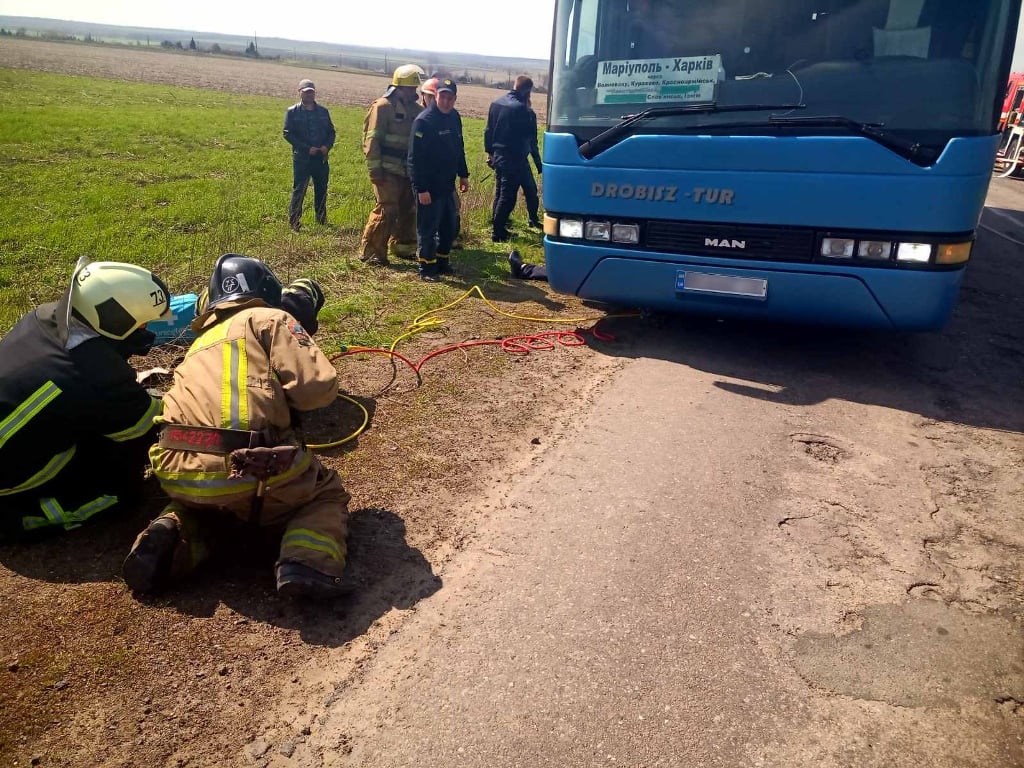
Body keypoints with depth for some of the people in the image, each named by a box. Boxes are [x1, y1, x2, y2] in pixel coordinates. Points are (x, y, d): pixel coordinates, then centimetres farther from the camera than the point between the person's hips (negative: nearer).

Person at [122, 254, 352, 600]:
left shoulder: (203, 340, 29)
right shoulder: (271, 319, 9)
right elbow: (318, 387, -2)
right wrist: (280, 393, 19)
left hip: (178, 474, 6)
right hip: (246, 469, -6)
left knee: (205, 498, 41)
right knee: (328, 492, 21)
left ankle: (172, 538, 8)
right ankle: (307, 565, -8)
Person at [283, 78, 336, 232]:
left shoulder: (323, 111, 10)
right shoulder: (292, 112, -1)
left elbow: (331, 131, 13)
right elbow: (288, 134, -7)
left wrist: (327, 146, -8)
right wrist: (307, 148, -15)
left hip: (321, 157, 4)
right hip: (301, 158, -4)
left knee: (322, 190, 12)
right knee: (299, 190, -5)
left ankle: (321, 219, 27)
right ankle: (294, 222, 0)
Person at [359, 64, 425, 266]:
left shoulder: (415, 108, 11)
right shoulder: (383, 106, -10)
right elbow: (372, 139, -12)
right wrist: (374, 169, -16)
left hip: (409, 170, 7)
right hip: (388, 170, -7)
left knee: (409, 210, 12)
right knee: (387, 210, -10)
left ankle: (403, 247, 28)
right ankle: (370, 252, -2)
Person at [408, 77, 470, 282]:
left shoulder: (455, 117, 7)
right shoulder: (424, 120, -16)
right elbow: (415, 158, -19)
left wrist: (463, 175, 18)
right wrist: (421, 188, -22)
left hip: (448, 185, 8)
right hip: (429, 187, -8)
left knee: (450, 226, 15)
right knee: (428, 229, 1)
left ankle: (442, 262, 29)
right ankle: (427, 269, 12)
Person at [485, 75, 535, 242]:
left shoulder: (496, 103, 6)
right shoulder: (520, 107, -19)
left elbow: (488, 130, 12)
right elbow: (531, 132, -11)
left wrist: (489, 151, 20)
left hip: (497, 155, 8)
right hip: (513, 158, -8)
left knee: (499, 193, 18)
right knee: (508, 197, -1)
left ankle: (498, 227, 25)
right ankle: (497, 232, 1)